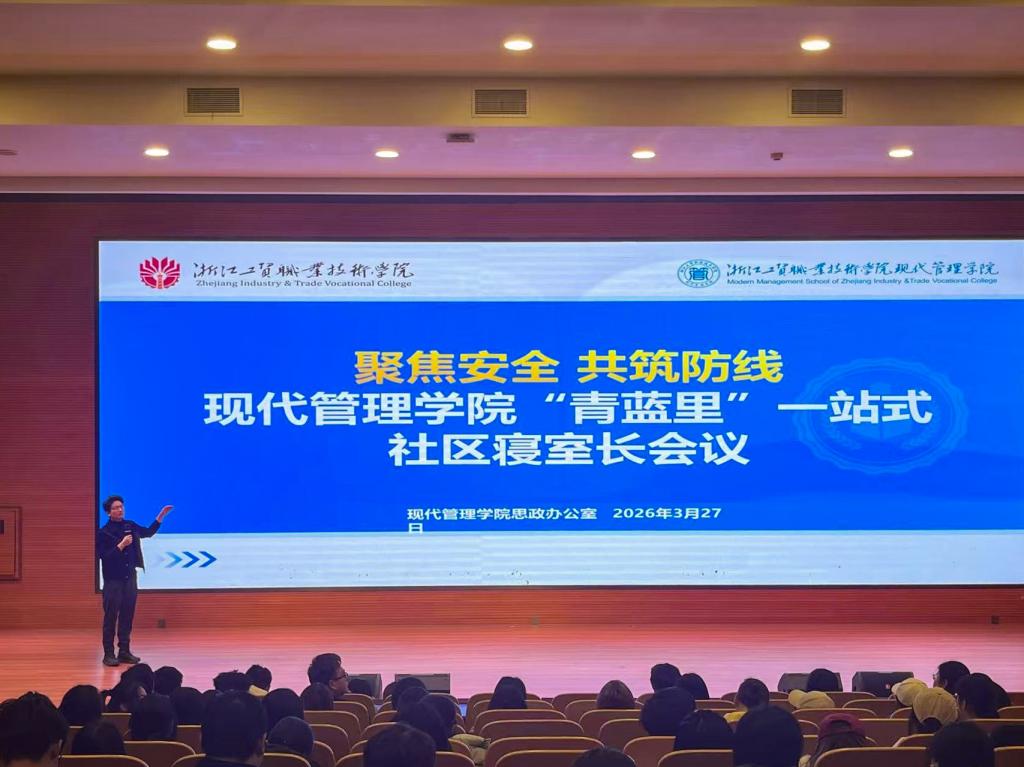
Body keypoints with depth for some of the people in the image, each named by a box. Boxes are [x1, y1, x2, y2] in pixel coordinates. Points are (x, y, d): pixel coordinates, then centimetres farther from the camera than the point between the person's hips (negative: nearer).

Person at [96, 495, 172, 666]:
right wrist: (121, 545, -23)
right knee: (111, 617, -2)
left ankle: (124, 651, 15)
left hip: (130, 578, 6)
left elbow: (148, 532, 21)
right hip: (113, 581, -6)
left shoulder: (130, 526, 7)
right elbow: (103, 557, -16)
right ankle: (108, 654, 2)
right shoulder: (104, 533, -10)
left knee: (127, 616, 8)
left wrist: (161, 516, 12)